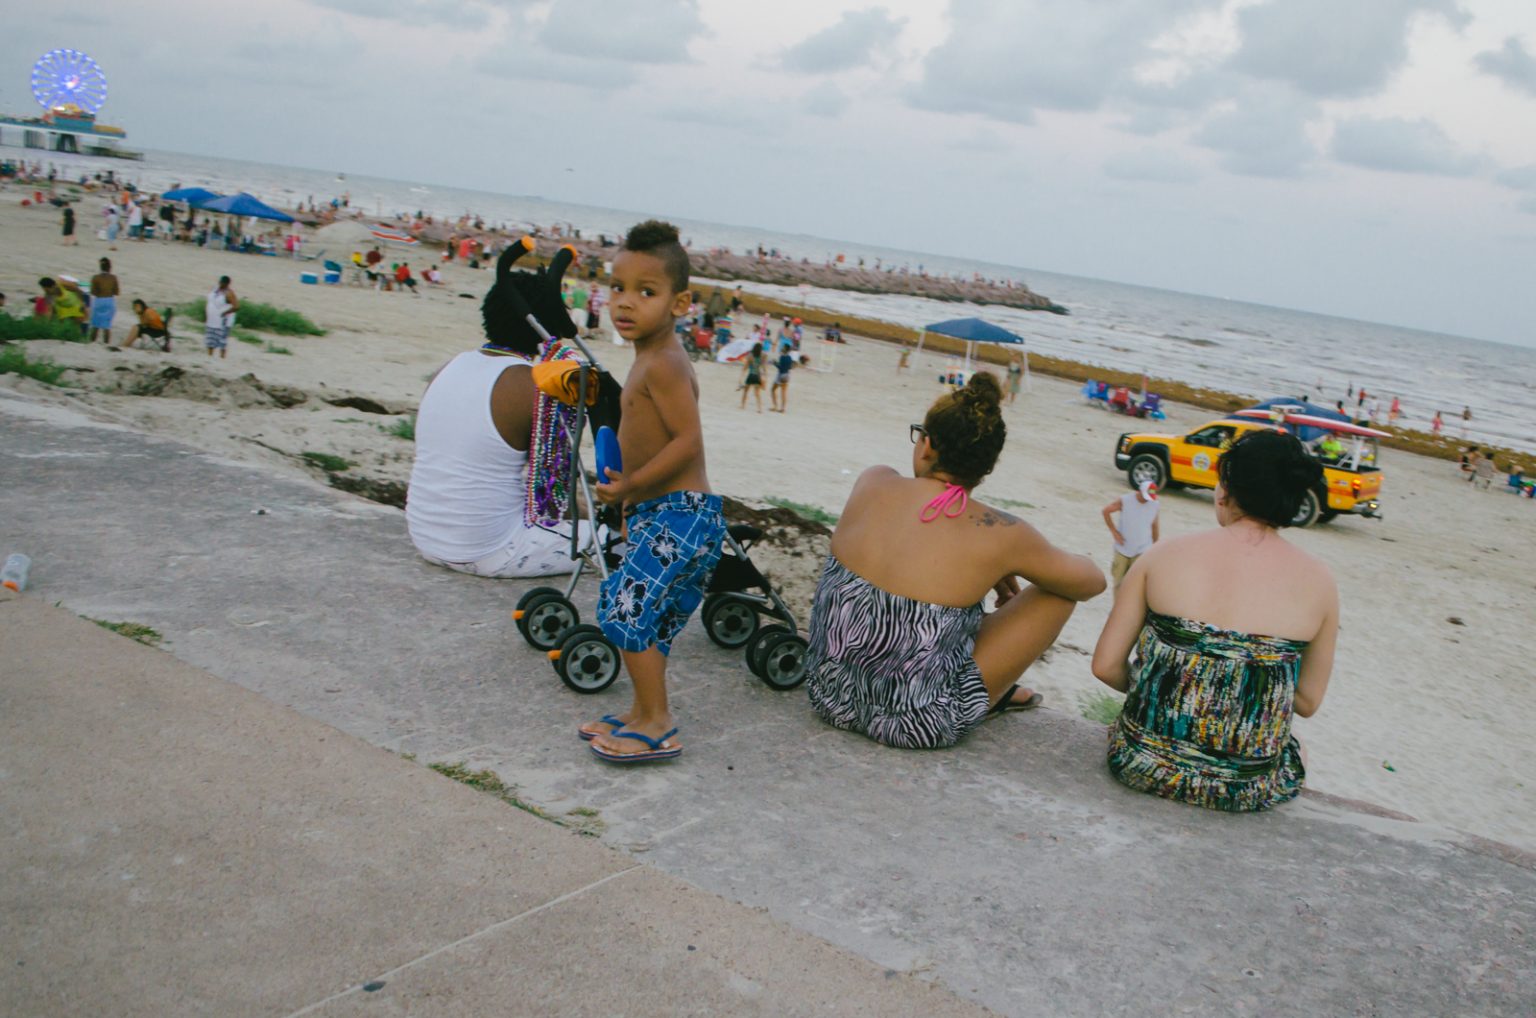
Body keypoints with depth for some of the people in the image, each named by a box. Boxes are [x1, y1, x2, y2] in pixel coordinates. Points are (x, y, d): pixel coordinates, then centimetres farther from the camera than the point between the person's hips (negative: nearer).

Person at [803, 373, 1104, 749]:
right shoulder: (999, 534, -16)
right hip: (916, 728, -4)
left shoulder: (873, 484, -6)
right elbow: (1092, 581, 3)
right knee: (1059, 591, 9)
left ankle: (991, 693, 37)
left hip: (829, 698, 5)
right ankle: (993, 696, 29)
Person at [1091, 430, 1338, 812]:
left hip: (1143, 766, 1)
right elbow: (1308, 703, 2)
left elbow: (1105, 666, -4)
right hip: (1249, 792, -1)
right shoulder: (1317, 583, -6)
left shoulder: (1166, 555, -7)